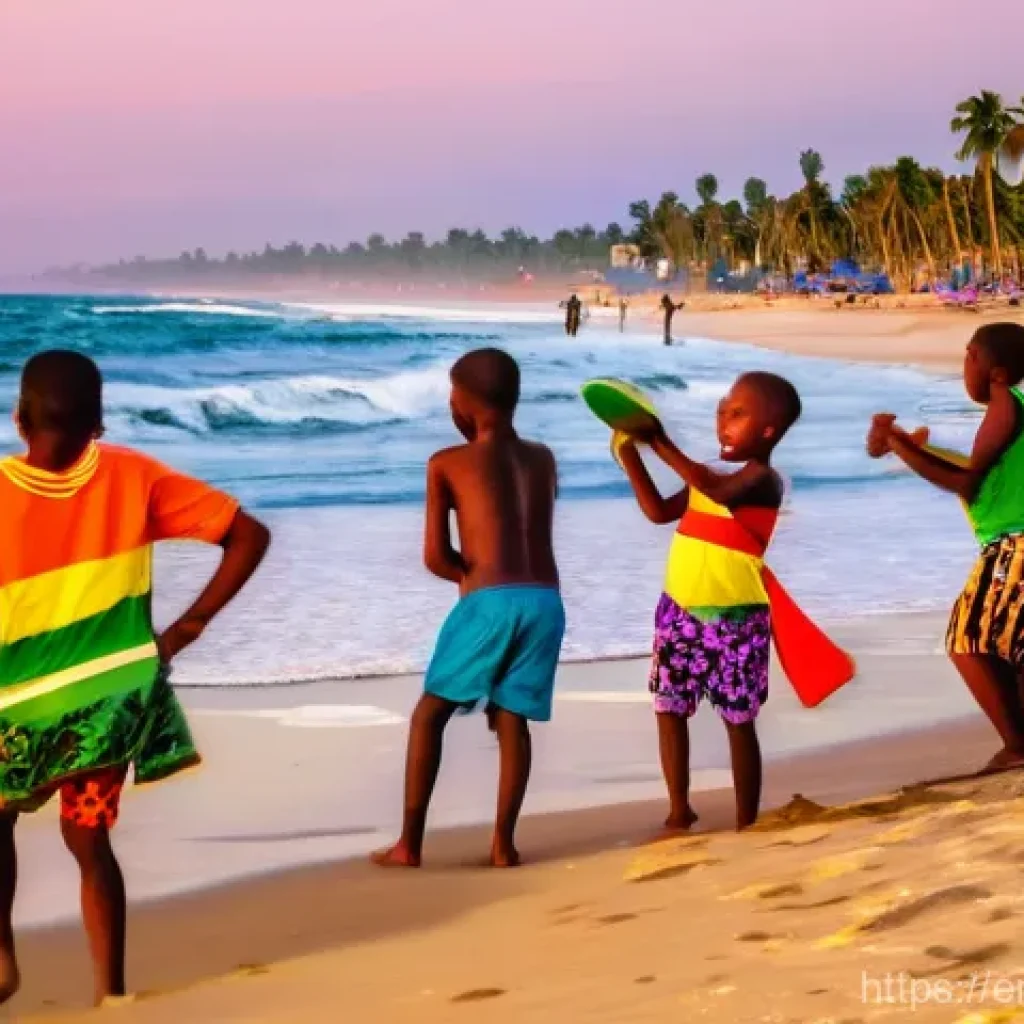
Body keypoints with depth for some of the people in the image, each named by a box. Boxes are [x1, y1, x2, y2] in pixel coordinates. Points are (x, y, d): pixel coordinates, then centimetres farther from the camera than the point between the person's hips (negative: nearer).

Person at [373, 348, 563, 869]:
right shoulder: (543, 459, 18)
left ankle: (409, 843, 4)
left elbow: (435, 556, 1)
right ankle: (503, 843, 3)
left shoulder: (447, 463, 5)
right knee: (512, 720, 12)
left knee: (429, 714, 9)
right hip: (545, 602, 4)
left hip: (489, 603, -4)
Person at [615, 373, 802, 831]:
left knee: (738, 720, 1)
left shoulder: (762, 479, -13)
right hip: (680, 611, 8)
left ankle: (746, 824, 8)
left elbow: (715, 488, -32)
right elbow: (659, 511, 15)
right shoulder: (711, 478, 14)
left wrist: (660, 442, -28)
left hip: (732, 619, -8)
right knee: (669, 708, 9)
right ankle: (679, 810, 22)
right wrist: (630, 456, 5)